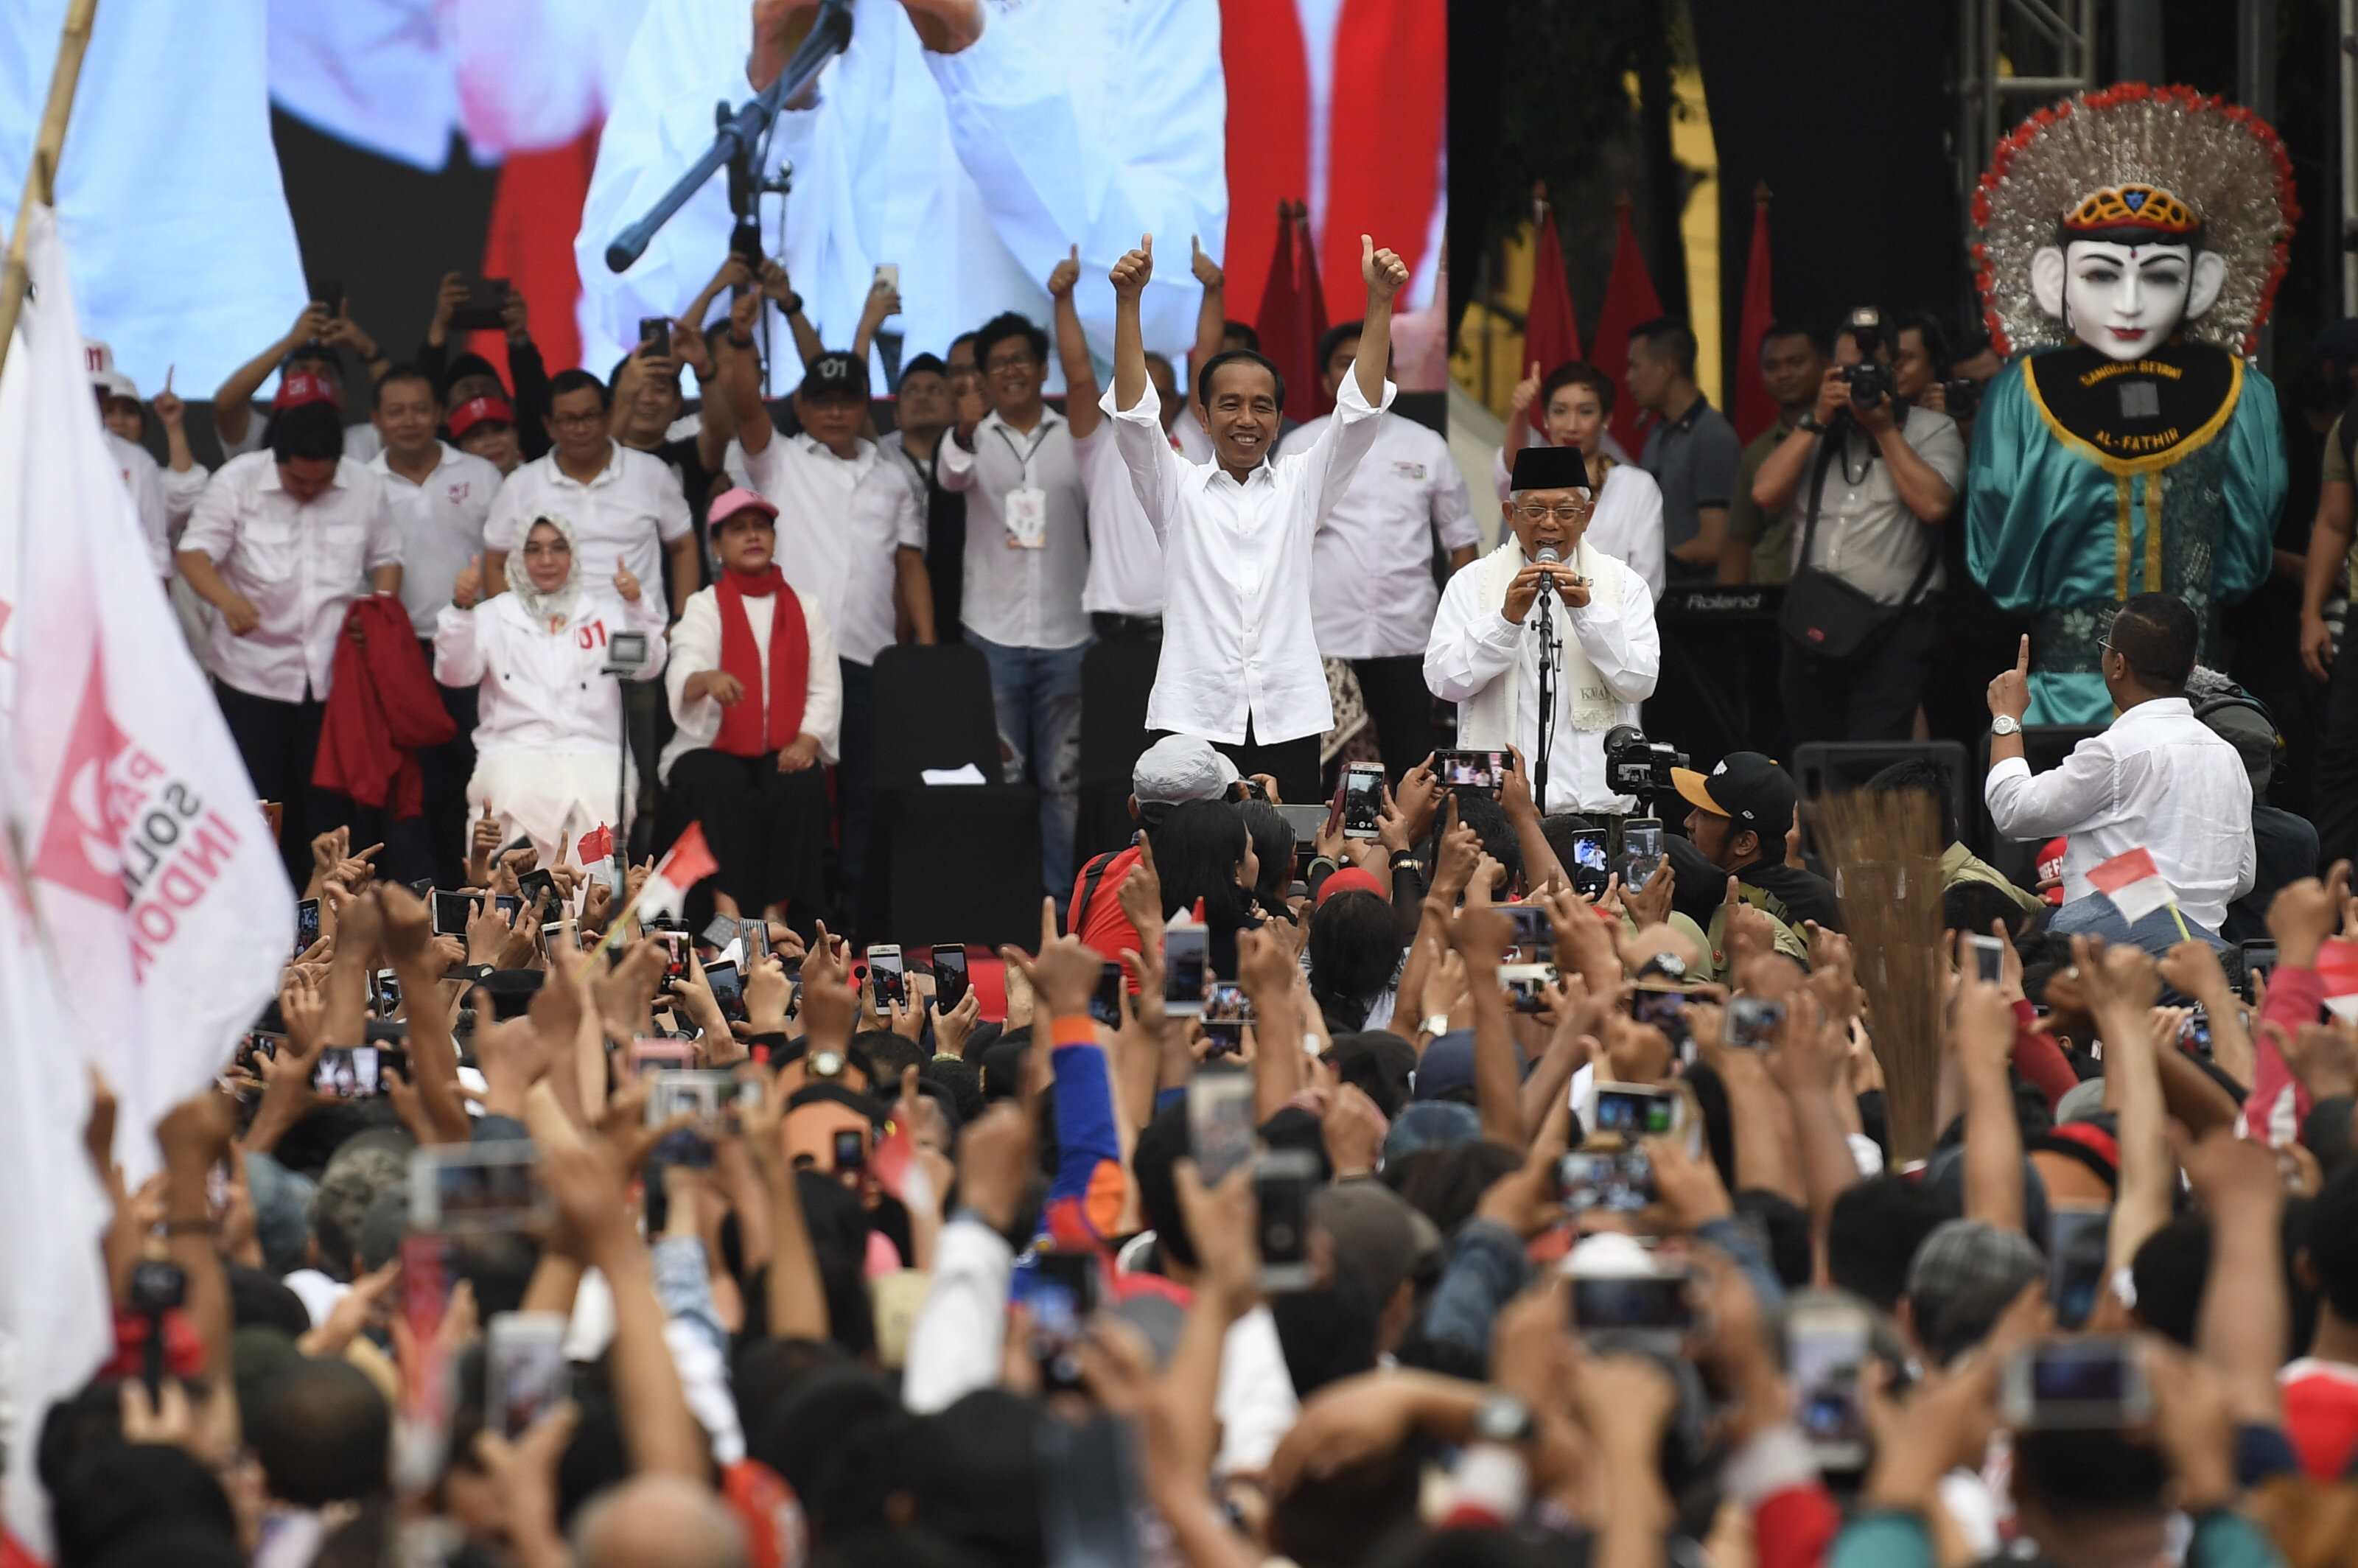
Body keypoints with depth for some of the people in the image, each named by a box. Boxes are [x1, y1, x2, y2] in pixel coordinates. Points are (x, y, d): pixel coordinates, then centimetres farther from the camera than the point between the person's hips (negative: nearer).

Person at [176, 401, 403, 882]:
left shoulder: (364, 485, 3)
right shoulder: (238, 481, -5)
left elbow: (385, 558, 13)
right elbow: (195, 553, -10)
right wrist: (226, 598, -31)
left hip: (337, 674, 2)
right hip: (254, 674, -2)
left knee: (330, 805, 4)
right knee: (255, 799, -1)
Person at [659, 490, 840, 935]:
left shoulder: (805, 607, 14)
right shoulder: (705, 606, 5)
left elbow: (826, 688, 6)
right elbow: (682, 672, -16)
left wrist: (806, 741, -13)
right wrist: (707, 679, -41)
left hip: (785, 752, 2)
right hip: (712, 749, -2)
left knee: (803, 786, -32)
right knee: (723, 789, -35)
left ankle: (779, 911, -27)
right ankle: (733, 911, -34)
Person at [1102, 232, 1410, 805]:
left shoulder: (1301, 485, 13)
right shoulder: (1177, 489, 10)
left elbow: (1360, 411, 3)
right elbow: (1134, 412, -3)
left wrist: (1379, 302, -8)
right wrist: (1128, 301, -15)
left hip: (1287, 720, 1)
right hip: (1194, 719, -1)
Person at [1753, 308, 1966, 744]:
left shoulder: (1931, 430, 6)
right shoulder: (1814, 433, 18)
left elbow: (1932, 504, -12)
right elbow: (1765, 492, 2)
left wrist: (1884, 430, -7)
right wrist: (1818, 420, 0)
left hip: (1892, 629, -5)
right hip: (1813, 630, 5)